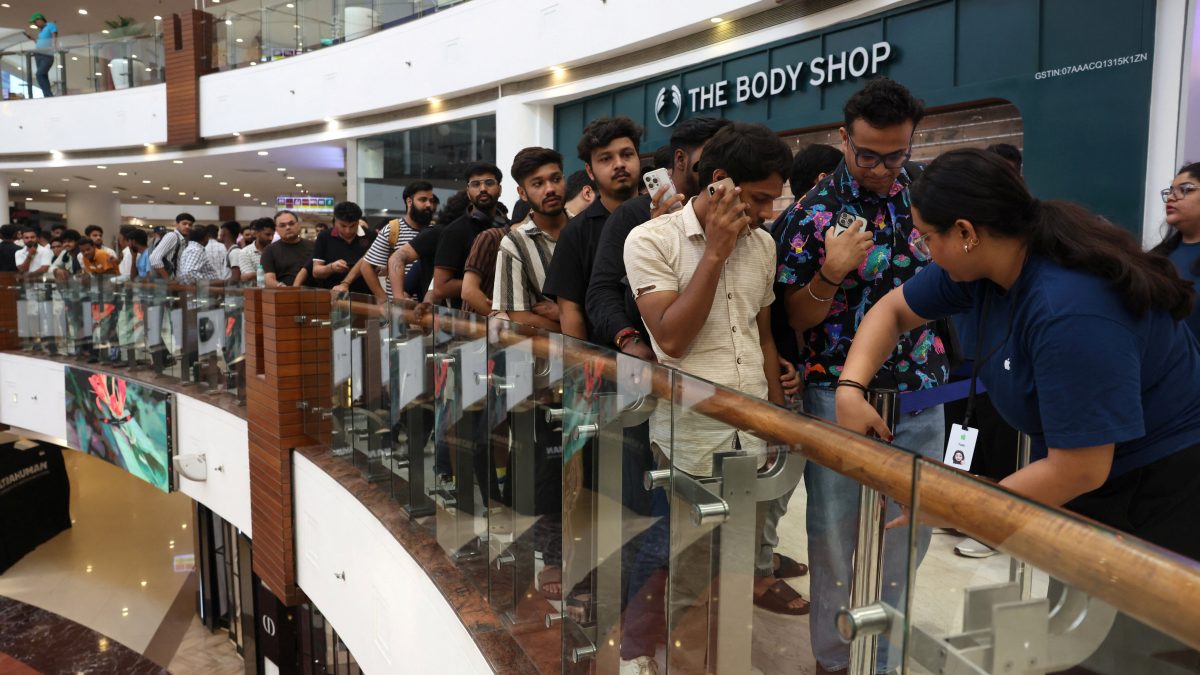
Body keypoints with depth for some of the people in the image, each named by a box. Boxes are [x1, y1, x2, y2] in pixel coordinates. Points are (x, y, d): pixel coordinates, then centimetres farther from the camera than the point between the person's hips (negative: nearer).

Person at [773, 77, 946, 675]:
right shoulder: (811, 214, -9)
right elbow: (795, 318, -8)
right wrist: (830, 276, -26)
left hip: (920, 397, 4)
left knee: (908, 535, 13)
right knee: (837, 537, 7)